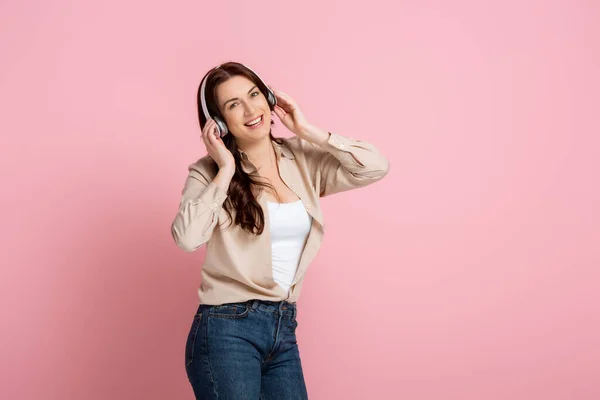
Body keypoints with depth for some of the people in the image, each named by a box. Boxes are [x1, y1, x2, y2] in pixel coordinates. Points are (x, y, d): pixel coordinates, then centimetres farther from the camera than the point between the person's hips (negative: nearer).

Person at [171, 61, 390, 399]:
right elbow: (187, 238, -22)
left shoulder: (303, 161, 6)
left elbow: (376, 167, -4)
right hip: (227, 330, -4)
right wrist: (226, 171, -13)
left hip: (284, 331, 4)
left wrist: (308, 131, -2)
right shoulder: (210, 172, -5)